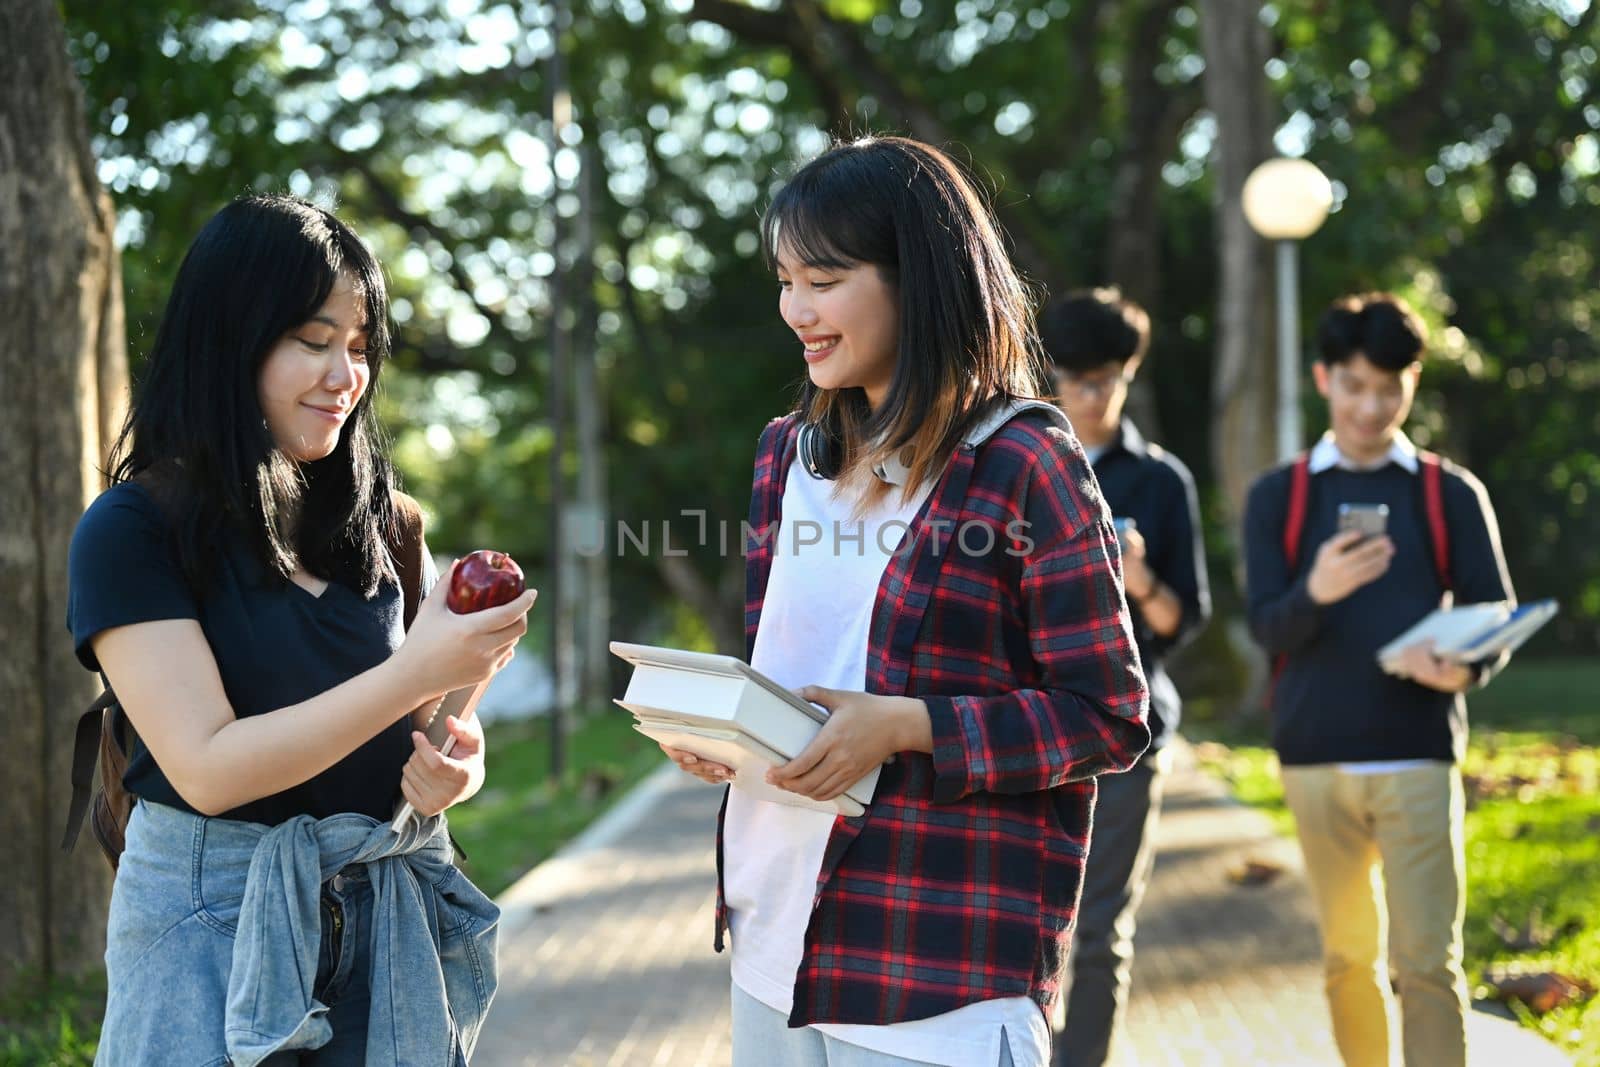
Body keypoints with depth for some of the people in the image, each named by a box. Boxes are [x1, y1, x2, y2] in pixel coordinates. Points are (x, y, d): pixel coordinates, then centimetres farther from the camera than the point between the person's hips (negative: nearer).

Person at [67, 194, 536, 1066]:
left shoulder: (373, 521, 7)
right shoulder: (130, 534, -10)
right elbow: (208, 766, -20)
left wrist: (448, 763, -7)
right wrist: (421, 669, -25)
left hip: (387, 917, 5)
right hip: (214, 918, -5)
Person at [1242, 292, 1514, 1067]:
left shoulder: (1451, 494, 7)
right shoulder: (1278, 496, 8)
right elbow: (1265, 626, -1)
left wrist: (1465, 668, -18)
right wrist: (1317, 591, -24)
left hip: (1419, 756, -1)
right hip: (1316, 759, 1)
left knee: (1426, 961, -7)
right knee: (1348, 957, 10)